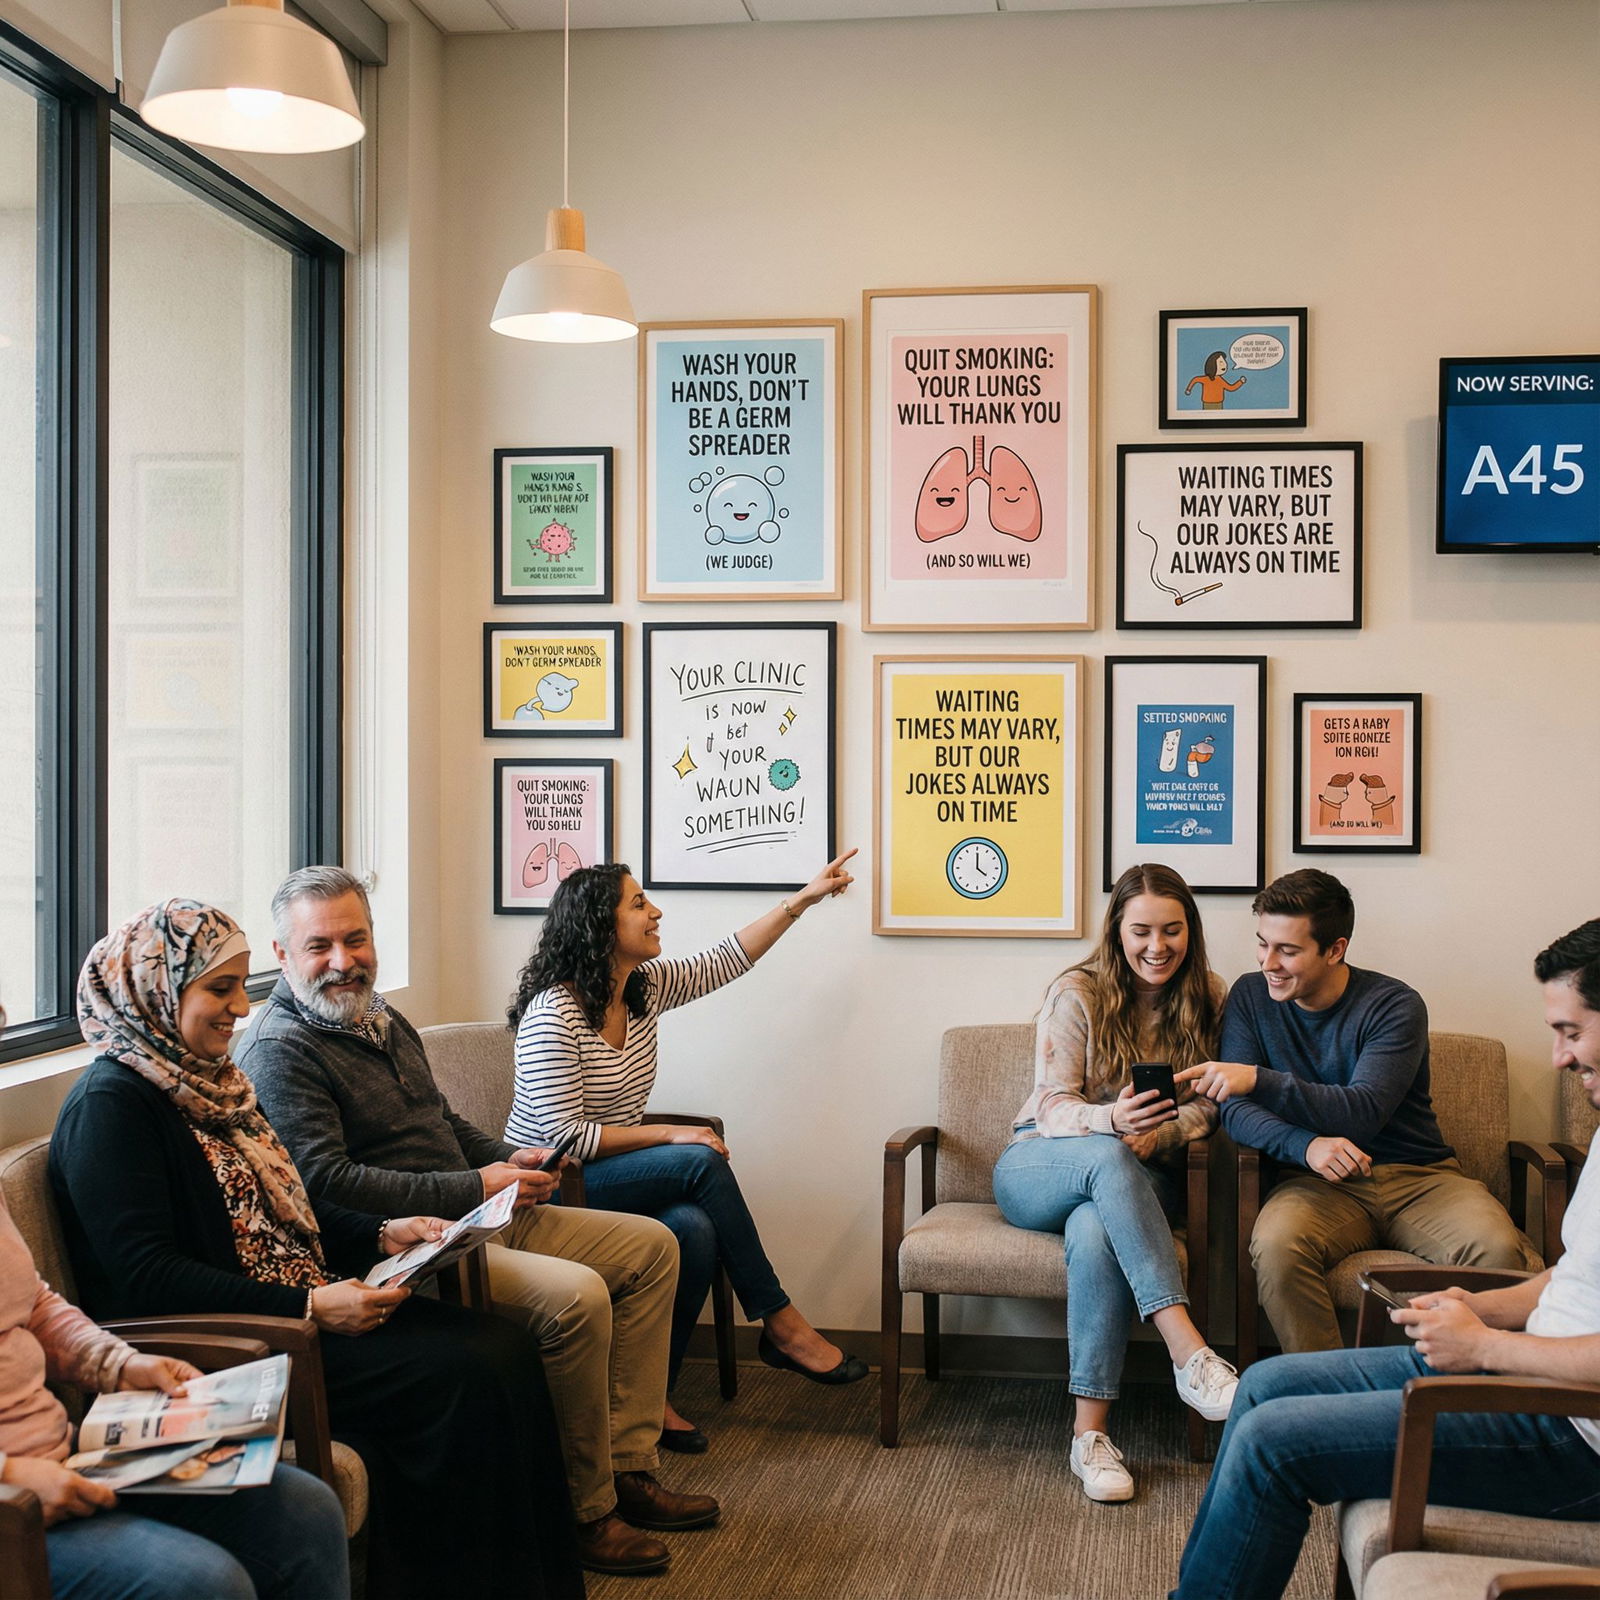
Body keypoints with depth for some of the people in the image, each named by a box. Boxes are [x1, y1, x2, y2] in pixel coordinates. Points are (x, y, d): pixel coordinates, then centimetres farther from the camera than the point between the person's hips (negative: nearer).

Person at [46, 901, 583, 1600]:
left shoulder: (211, 1079, 17)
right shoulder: (111, 1104, -12)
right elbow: (142, 1279, -21)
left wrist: (382, 1234, 5)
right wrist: (306, 1307, -25)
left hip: (301, 1305, 9)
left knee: (503, 1347, -11)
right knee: (460, 1376, -23)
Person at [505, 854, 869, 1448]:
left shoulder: (644, 987, 5)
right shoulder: (554, 1012, -19)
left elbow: (726, 961, 14)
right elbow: (566, 1137, -22)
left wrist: (803, 898, 9)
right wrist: (671, 1136, -20)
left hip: (618, 1177, 7)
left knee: (695, 1228, -27)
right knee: (703, 1163, -26)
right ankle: (780, 1324, -14)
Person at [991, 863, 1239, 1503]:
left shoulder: (1207, 999, 4)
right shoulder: (1075, 993, -5)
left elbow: (1208, 1106, 4)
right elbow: (1052, 1106, -10)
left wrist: (1160, 1132, -20)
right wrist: (1112, 1121, -33)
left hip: (1141, 1181, 1)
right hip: (1036, 1169, -1)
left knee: (1095, 1232, -38)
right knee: (1109, 1159, -40)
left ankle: (1090, 1435, -36)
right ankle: (1191, 1356, -47)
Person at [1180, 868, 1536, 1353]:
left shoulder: (1395, 1005, -6)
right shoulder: (1251, 997, 4)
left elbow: (1364, 1112, -19)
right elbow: (1237, 1112, -3)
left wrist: (1260, 1080, -30)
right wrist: (1307, 1145, -24)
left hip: (1419, 1176, -1)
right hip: (1324, 1184, 1)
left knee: (1499, 1250, -30)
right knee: (1275, 1245, -33)